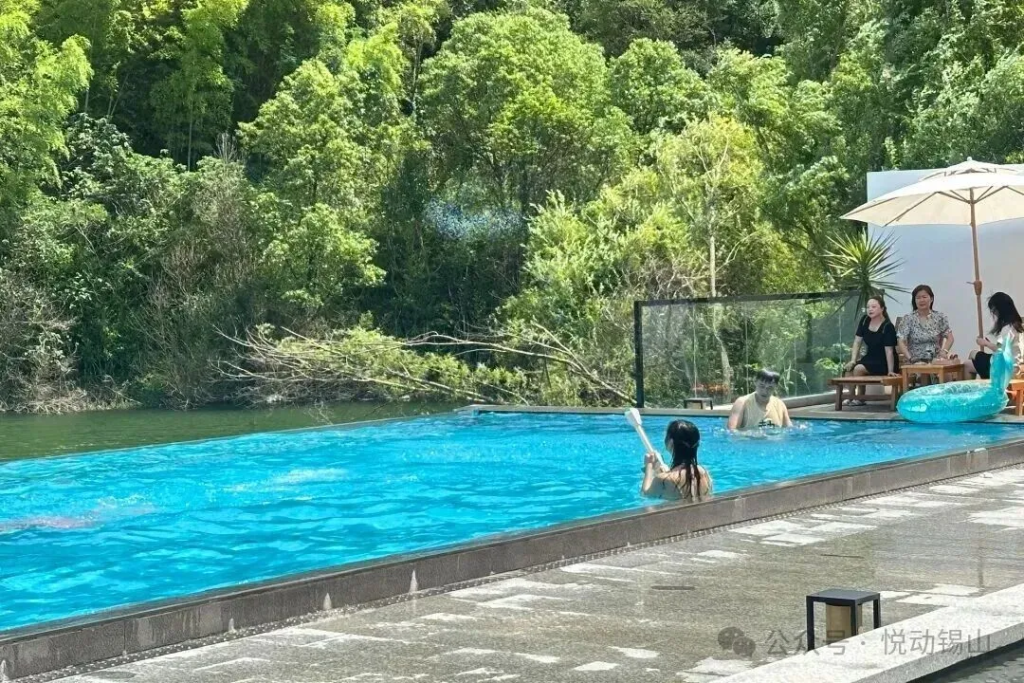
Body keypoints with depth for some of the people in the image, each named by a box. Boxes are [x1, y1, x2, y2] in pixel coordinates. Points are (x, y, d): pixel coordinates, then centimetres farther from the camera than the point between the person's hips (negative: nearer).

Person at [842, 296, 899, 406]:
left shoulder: (888, 327, -20)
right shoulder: (865, 321, 0)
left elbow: (889, 351, -24)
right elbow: (857, 341, -1)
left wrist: (890, 371, -28)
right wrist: (853, 360, -12)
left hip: (883, 362, -7)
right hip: (870, 358, 7)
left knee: (859, 368, -26)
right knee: (848, 368, -16)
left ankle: (860, 398, -7)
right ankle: (851, 396, -4)